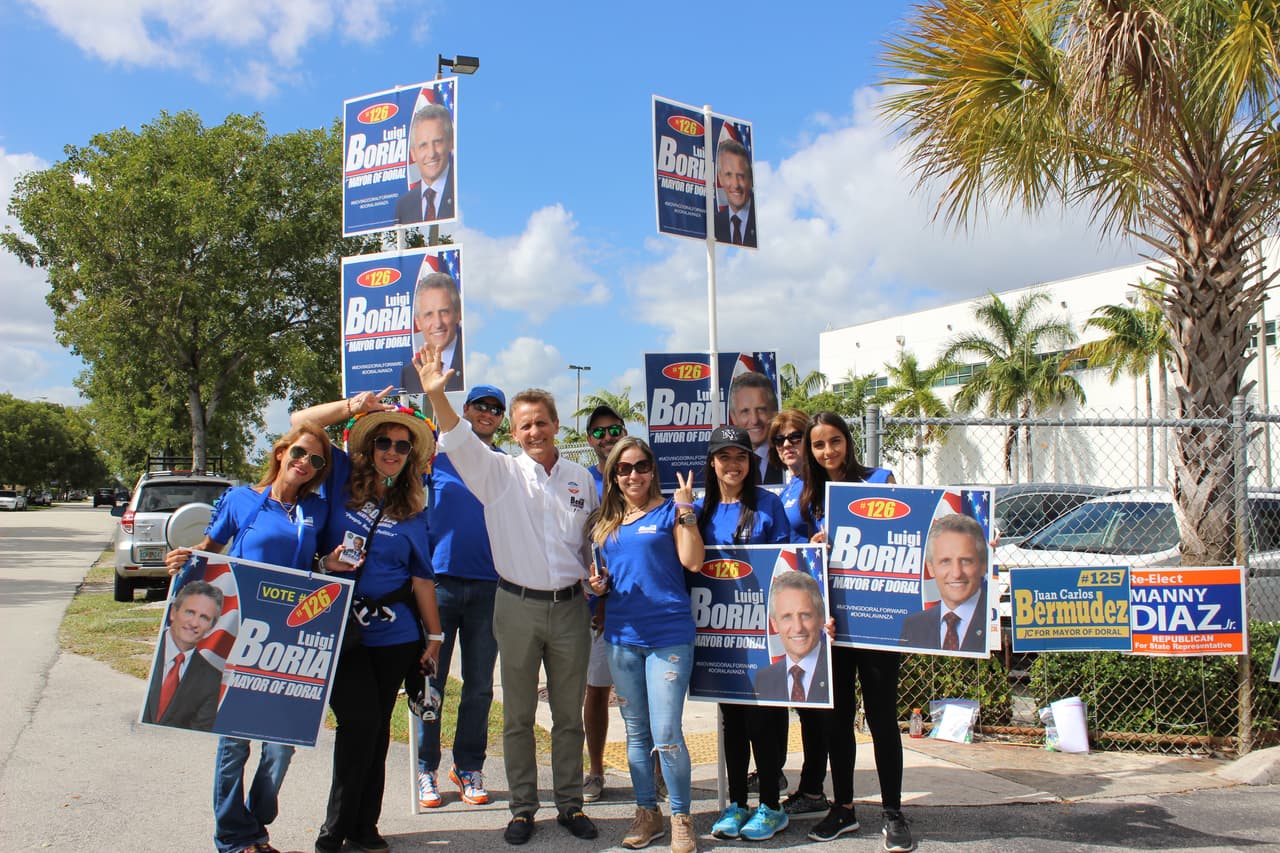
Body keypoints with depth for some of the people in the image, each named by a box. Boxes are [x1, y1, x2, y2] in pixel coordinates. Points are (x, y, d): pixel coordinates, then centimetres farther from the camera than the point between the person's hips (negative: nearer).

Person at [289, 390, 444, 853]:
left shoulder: (412, 510, 6)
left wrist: (434, 634, 7)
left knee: (377, 729, 11)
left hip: (394, 635, 3)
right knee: (360, 723, -7)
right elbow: (299, 422, -1)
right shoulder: (341, 479, 2)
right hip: (339, 631, -2)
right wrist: (350, 407, -13)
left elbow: (422, 577, 8)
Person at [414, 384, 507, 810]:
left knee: (480, 684, 8)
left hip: (488, 586, 2)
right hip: (439, 579, -2)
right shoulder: (438, 452, 6)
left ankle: (469, 767, 20)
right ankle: (427, 768, 15)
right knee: (431, 680, 3)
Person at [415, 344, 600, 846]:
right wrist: (436, 393, -33)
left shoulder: (581, 479, 7)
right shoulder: (498, 473, -2)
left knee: (569, 713, 12)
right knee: (518, 715, 8)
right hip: (518, 606, -2)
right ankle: (522, 808, 22)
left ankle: (570, 804, 25)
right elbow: (459, 440, -18)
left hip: (570, 606, 2)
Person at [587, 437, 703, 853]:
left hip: (669, 634, -5)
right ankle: (646, 813, 26)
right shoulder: (604, 521, 13)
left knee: (666, 734, -7)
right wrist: (598, 584, 1)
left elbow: (692, 561, -12)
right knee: (636, 732, 13)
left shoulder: (669, 512, 0)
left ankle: (681, 819, 9)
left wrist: (685, 510, -14)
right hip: (621, 635, 5)